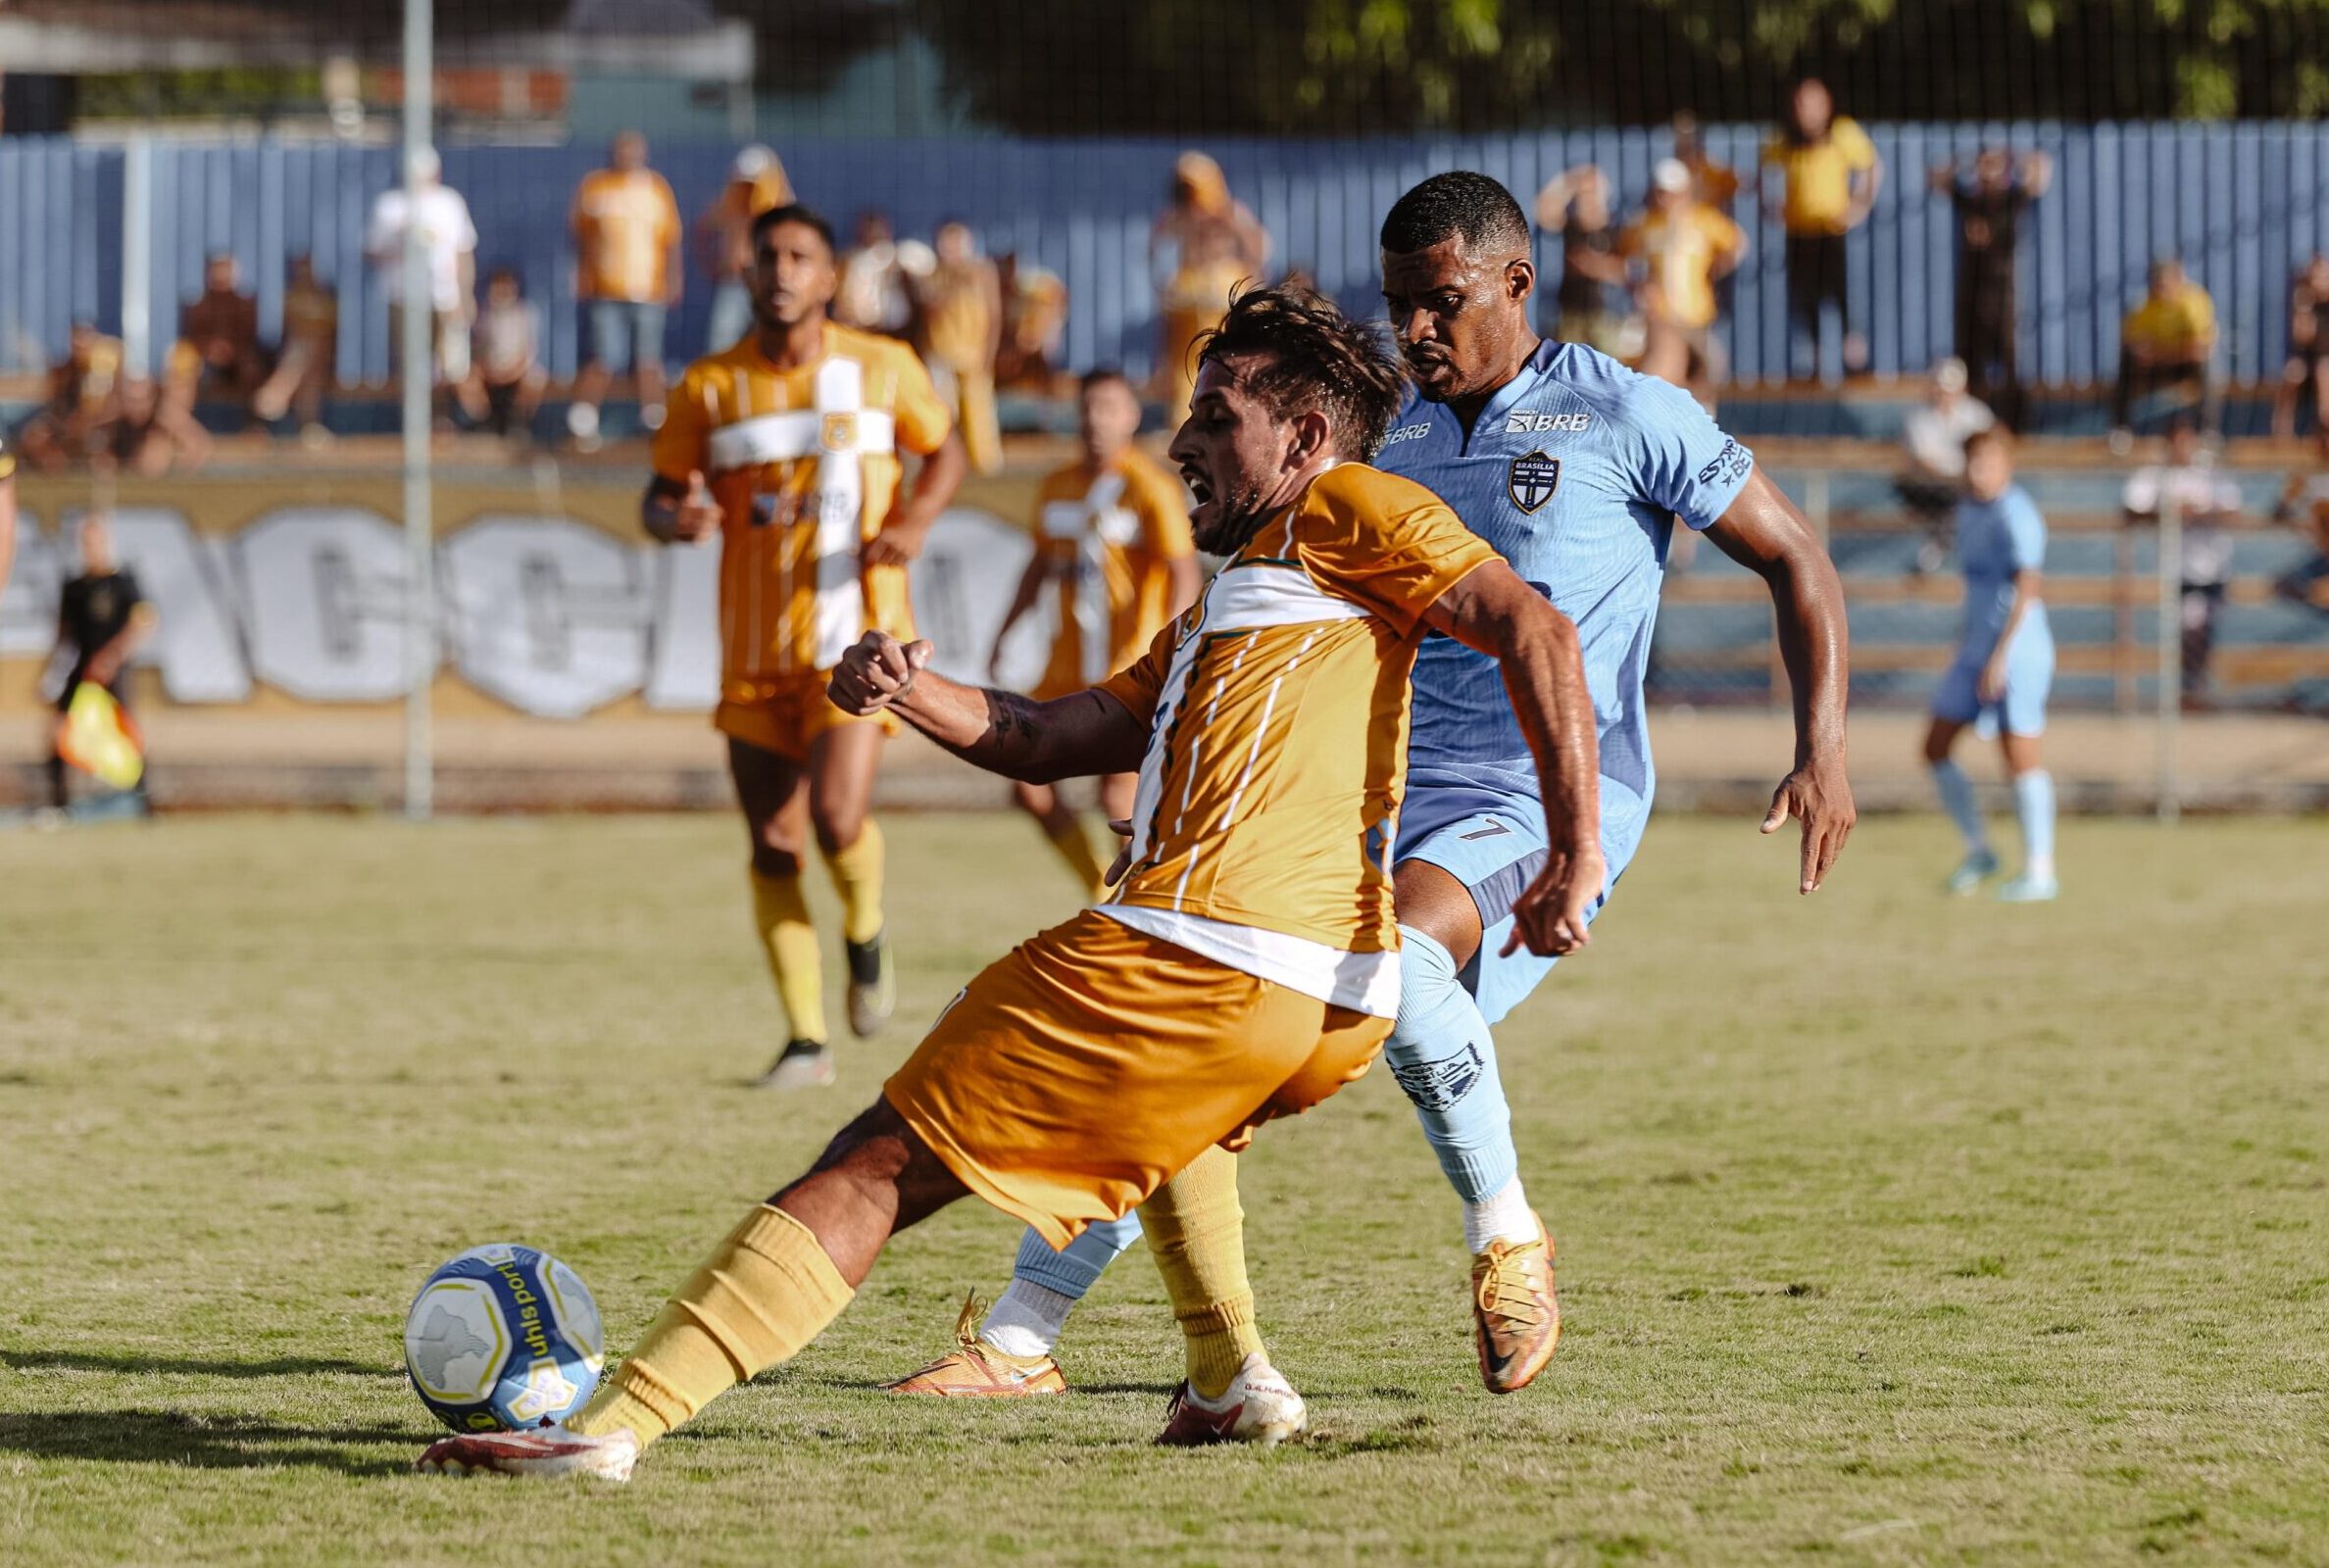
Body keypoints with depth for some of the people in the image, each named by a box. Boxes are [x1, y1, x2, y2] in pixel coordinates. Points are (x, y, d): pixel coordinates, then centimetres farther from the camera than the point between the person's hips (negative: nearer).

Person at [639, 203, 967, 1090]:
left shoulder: (881, 368, 1)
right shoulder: (709, 387, 3)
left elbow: (945, 452, 14)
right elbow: (660, 498, 7)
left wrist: (915, 519, -6)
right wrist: (679, 518, -18)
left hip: (857, 629, -3)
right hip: (754, 642, 3)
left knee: (838, 820, -20)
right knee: (772, 845, 2)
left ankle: (865, 935, 14)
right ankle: (805, 1041, 12)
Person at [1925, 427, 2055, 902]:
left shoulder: (2015, 516, -14)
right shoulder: (1968, 511, 13)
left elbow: (2026, 588, -21)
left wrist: (2001, 654, -25)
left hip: (2015, 649, -9)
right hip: (1976, 647, 9)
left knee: (2020, 757, -7)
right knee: (1935, 748, 5)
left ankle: (2040, 871, -1)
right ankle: (1978, 850, 16)